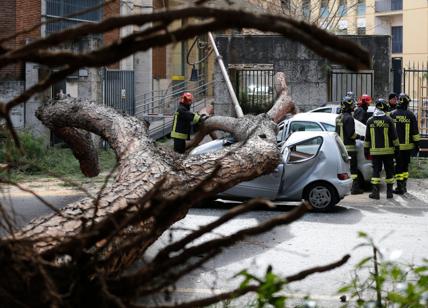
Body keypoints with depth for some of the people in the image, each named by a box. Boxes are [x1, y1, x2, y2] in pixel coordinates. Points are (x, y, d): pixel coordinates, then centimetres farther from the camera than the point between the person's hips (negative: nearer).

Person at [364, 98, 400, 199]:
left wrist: (366, 150, 12)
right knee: (389, 171, 8)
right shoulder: (388, 120, -5)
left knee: (376, 171, 3)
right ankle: (389, 192, 11)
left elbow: (367, 138, 5)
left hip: (375, 151, 1)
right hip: (388, 151, -1)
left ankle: (375, 192, -3)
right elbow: (394, 136, -3)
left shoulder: (370, 121, 2)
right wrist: (396, 147, 5)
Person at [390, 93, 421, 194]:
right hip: (408, 146, 2)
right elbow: (415, 131, 0)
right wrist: (416, 144, 6)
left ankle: (400, 187, -1)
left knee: (398, 167, 2)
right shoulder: (410, 115, -2)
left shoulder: (392, 114, -3)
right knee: (405, 166, 15)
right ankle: (404, 187, 20)